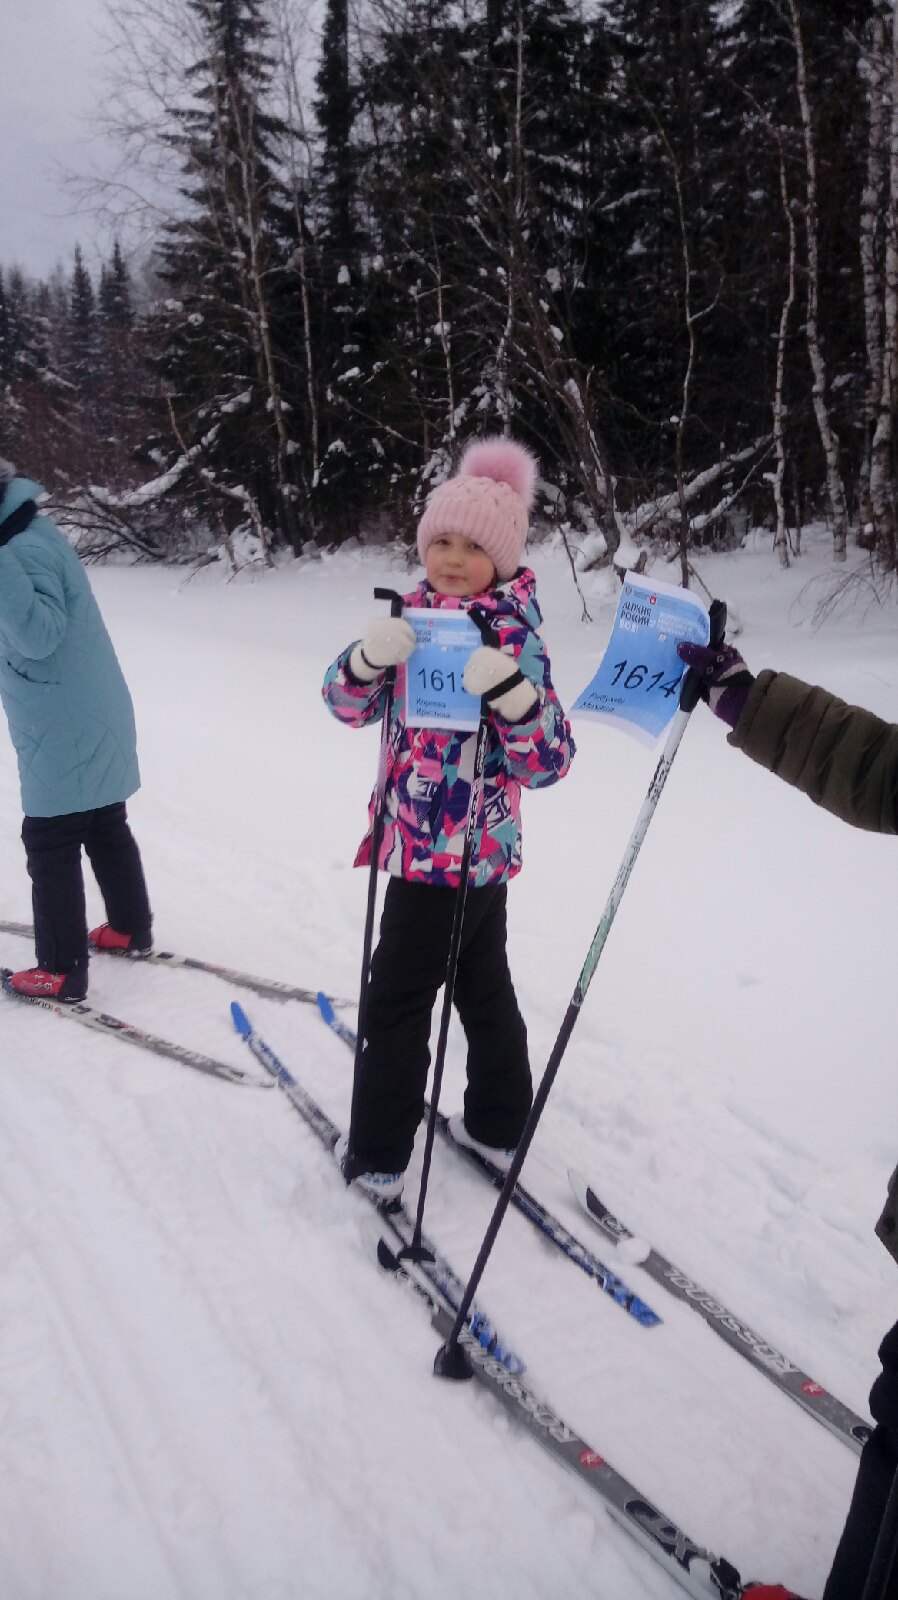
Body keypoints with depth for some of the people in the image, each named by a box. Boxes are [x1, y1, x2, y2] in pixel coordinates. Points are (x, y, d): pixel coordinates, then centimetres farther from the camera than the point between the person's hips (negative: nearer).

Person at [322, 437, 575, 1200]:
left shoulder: (513, 638, -17)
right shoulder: (418, 617, 4)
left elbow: (548, 763, -21)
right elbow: (351, 703, 1)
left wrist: (511, 693, -39)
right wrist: (370, 654, -20)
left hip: (447, 855, -7)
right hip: (450, 850, 7)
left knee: (396, 997, 5)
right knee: (484, 983, 20)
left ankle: (377, 1155, 21)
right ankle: (499, 1124, 38)